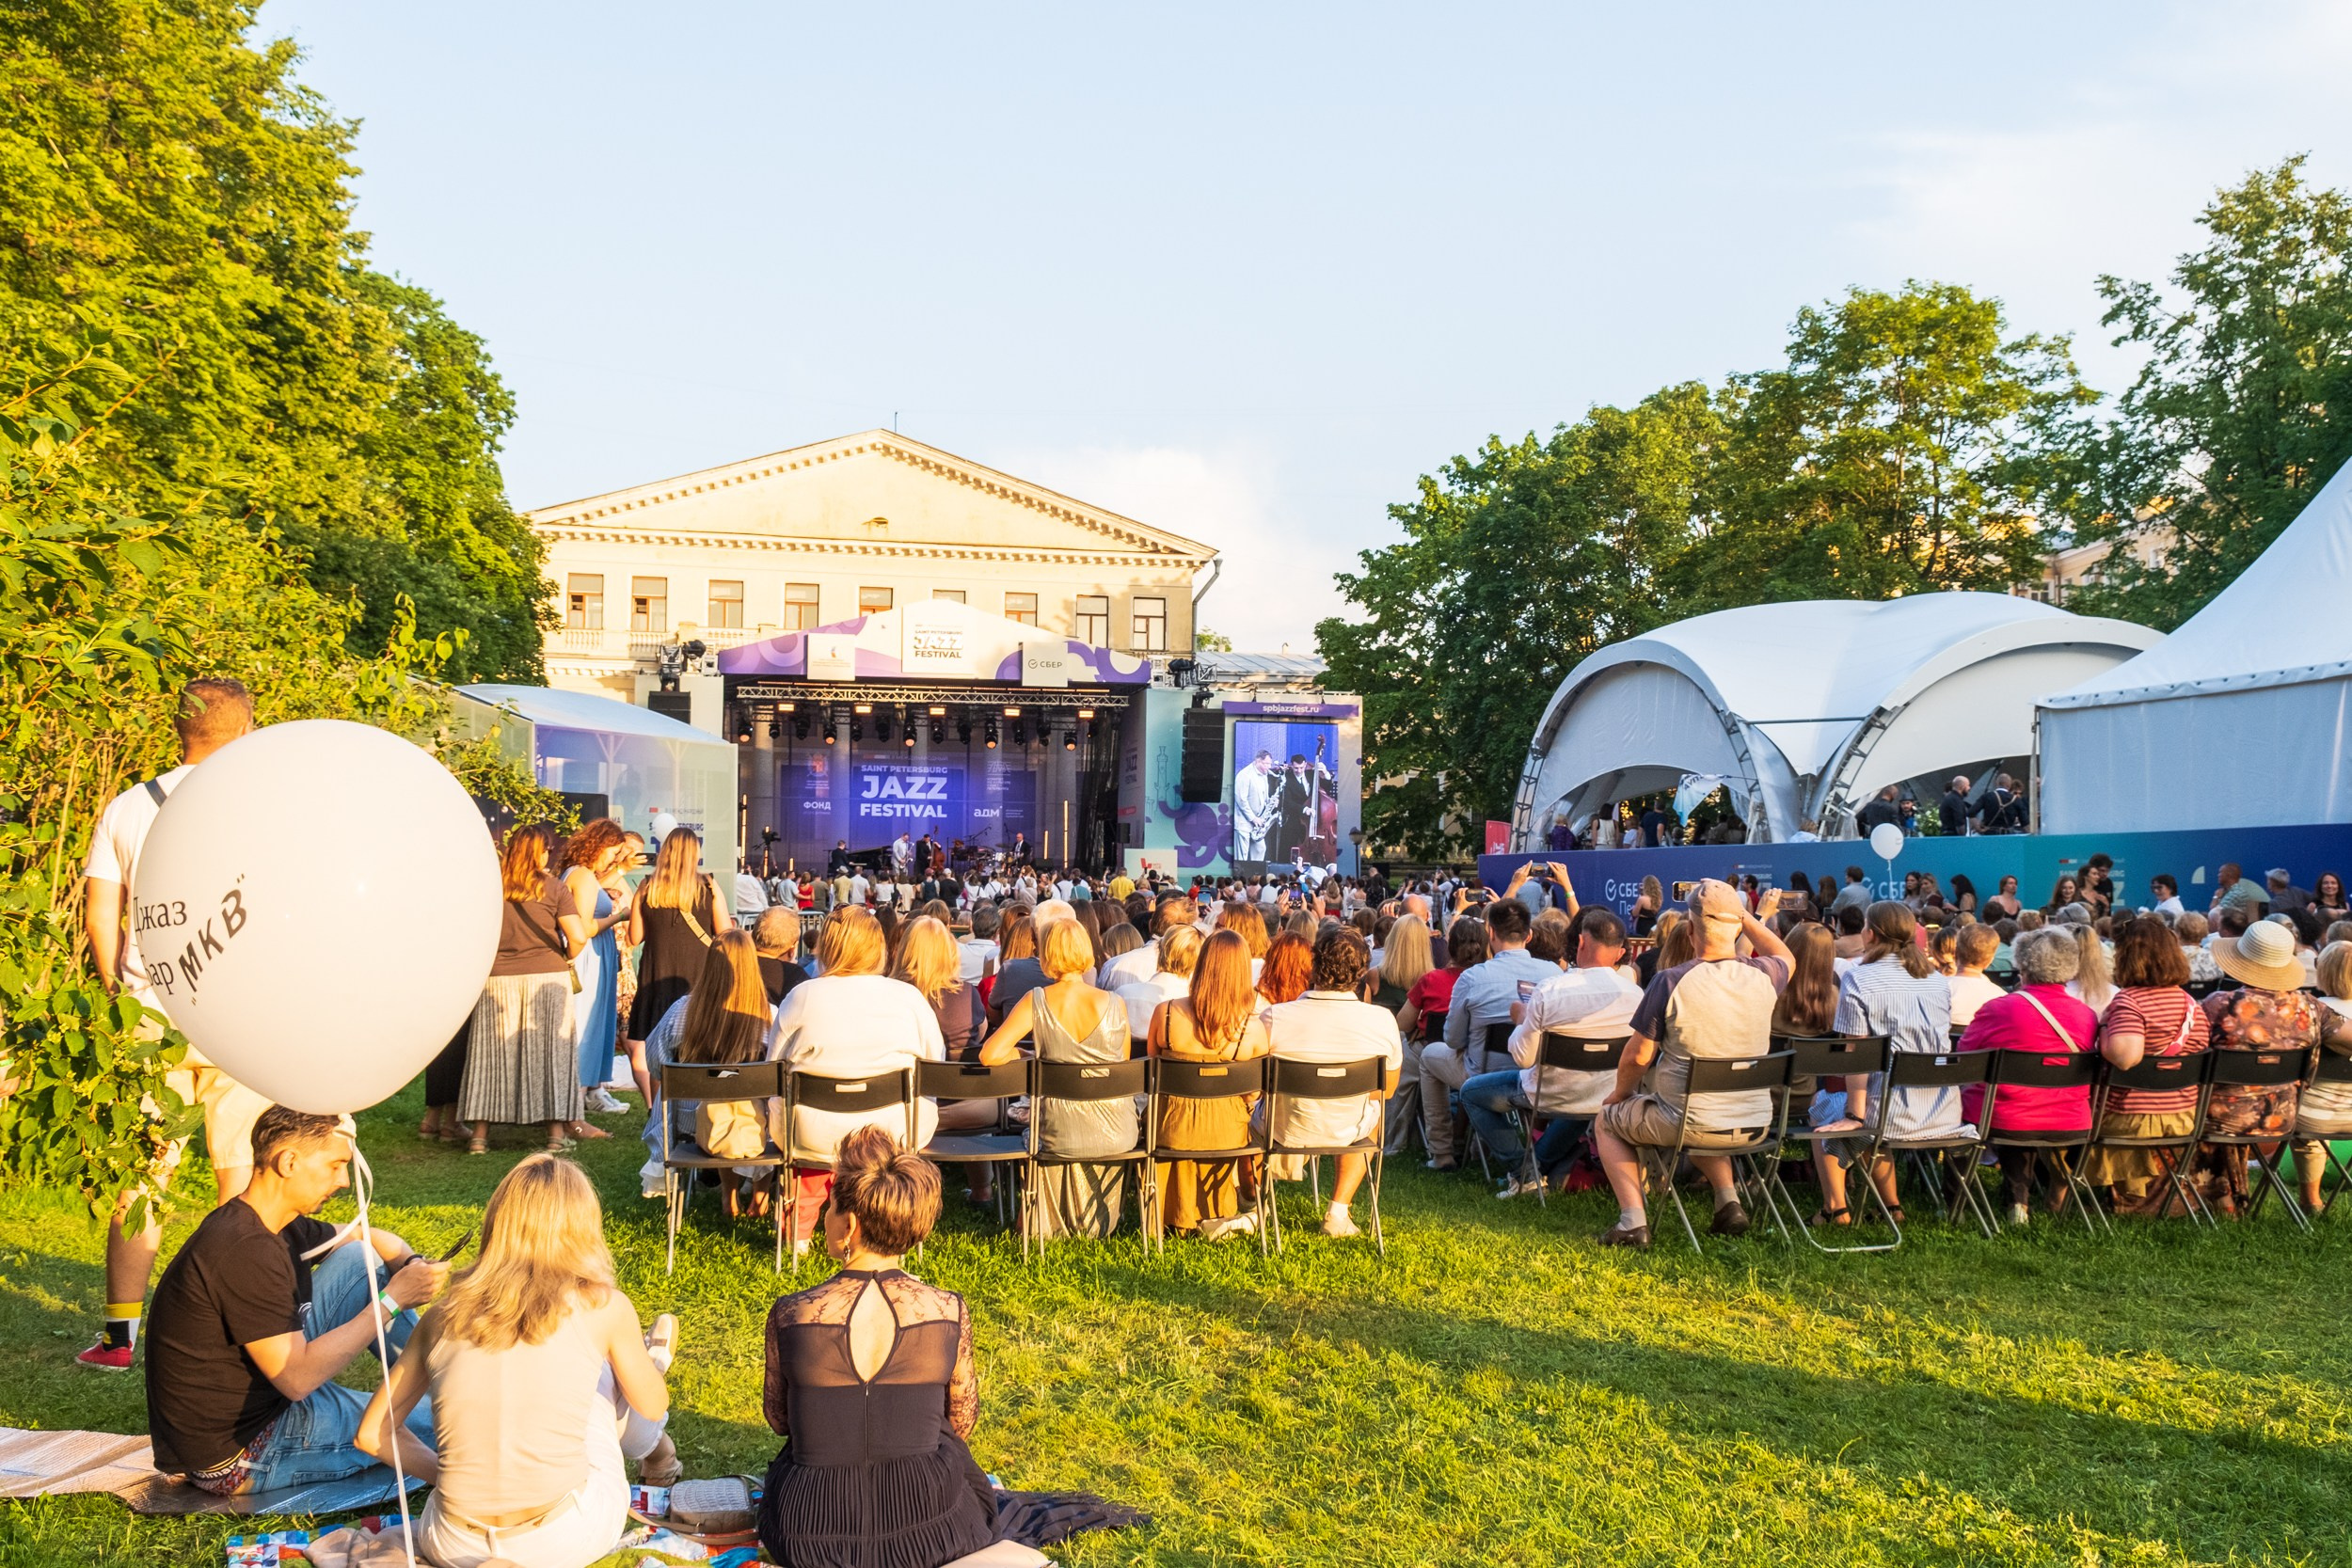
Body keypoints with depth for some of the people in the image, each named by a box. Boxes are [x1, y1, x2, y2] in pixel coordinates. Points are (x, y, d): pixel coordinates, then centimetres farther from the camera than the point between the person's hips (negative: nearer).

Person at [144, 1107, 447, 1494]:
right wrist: (392, 1299, -23)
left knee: (358, 1260, 4)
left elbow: (374, 1241, 16)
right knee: (433, 1424, -8)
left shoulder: (283, 1226, 1)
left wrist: (411, 1264, -8)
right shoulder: (246, 1251, -27)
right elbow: (297, 1378, -28)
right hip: (235, 1460, -9)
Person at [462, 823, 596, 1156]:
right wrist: (565, 958, 9)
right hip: (547, 977, -2)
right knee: (550, 1052, 5)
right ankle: (556, 1131, 5)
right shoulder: (553, 887, -5)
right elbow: (579, 937, -11)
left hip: (498, 980, 2)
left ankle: (480, 1134, 6)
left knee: (492, 1054, 6)